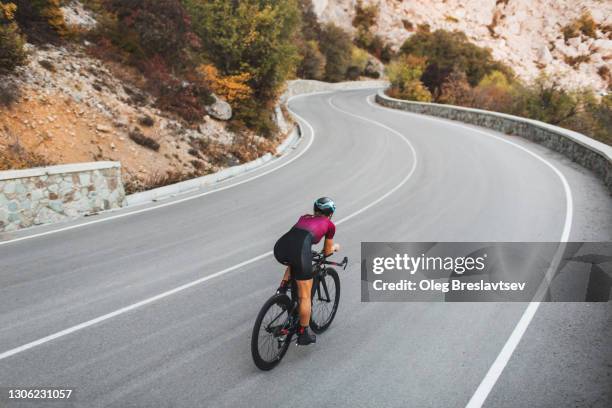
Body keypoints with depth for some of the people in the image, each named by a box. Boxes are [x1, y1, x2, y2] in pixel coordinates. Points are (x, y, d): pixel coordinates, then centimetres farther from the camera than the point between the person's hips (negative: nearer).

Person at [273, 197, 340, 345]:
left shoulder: (304, 217, 34)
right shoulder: (329, 224, 24)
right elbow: (327, 252, 34)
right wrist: (335, 247, 54)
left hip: (279, 248, 5)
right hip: (299, 251, -5)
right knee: (305, 295, 13)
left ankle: (283, 286, 22)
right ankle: (303, 334, 21)